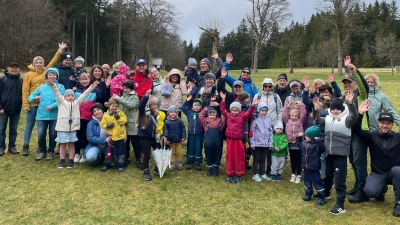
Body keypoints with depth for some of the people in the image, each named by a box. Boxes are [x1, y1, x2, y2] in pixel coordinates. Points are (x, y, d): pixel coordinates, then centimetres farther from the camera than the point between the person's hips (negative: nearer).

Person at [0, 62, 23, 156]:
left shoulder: (21, 80, 5)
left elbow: (23, 94, 11)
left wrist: (21, 103, -2)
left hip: (16, 110, 2)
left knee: (13, 129, 10)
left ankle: (12, 147, 19)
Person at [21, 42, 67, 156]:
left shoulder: (46, 71, 7)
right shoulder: (28, 75, -2)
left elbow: (53, 61, 5)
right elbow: (25, 91, -5)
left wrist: (60, 50, -4)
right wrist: (26, 104, -10)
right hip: (33, 104, -3)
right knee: (29, 125, 6)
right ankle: (26, 146, 14)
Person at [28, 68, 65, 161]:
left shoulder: (60, 87, 3)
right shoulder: (41, 87, 11)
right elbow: (30, 97, 13)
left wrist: (52, 106, -22)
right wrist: (34, 98, -10)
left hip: (55, 115, -2)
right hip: (42, 115, 2)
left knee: (53, 135, 6)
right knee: (41, 135, -2)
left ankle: (50, 152, 25)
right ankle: (42, 151, 20)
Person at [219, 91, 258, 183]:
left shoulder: (242, 116, 0)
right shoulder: (228, 115, 8)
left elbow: (249, 113, -12)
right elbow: (222, 109, 13)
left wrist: (252, 106, -25)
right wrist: (223, 100, 8)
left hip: (238, 141, -3)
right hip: (229, 140, 3)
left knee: (239, 158, 5)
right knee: (230, 157, 8)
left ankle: (238, 175, 14)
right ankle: (230, 175, 18)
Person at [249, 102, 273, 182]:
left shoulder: (268, 120, 6)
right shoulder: (255, 120, -7)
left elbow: (270, 132, 9)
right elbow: (252, 132, -8)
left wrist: (270, 143, 7)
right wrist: (252, 143, -10)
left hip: (265, 144, 4)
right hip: (257, 143, -4)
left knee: (263, 159, 14)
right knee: (256, 159, 5)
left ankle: (263, 174, 24)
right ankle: (256, 174, 13)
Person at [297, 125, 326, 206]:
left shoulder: (317, 144, -20)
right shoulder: (304, 142, 3)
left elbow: (322, 149, -37)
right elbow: (299, 145, 23)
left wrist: (318, 141, -45)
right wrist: (299, 137, 12)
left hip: (314, 168, -7)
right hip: (306, 167, 7)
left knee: (317, 182, 2)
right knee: (307, 181, 19)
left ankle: (322, 197, 14)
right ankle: (308, 194, 36)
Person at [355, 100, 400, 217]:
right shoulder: (372, 136, -4)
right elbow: (356, 130, -16)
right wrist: (360, 114, -30)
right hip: (377, 174, 0)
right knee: (369, 191, -26)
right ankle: (382, 190, 16)